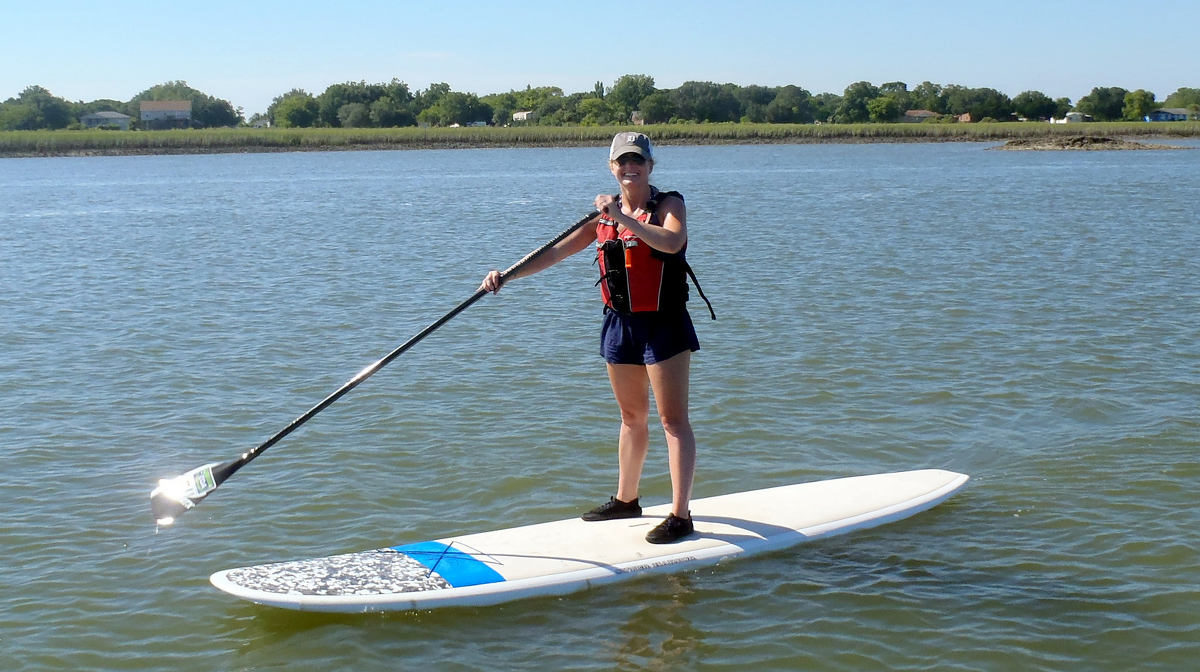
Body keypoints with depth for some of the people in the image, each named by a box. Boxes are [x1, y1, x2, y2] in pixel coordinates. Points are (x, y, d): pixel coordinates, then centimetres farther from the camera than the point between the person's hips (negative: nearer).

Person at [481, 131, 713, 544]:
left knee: (673, 419, -6)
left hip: (664, 324, -6)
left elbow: (672, 242, -30)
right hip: (621, 323, 6)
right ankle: (626, 499, 31)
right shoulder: (604, 213, 8)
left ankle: (680, 515, -6)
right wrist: (507, 276, -1)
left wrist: (623, 218, -33)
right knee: (632, 417, 18)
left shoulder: (668, 204, -8)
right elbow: (557, 252, 8)